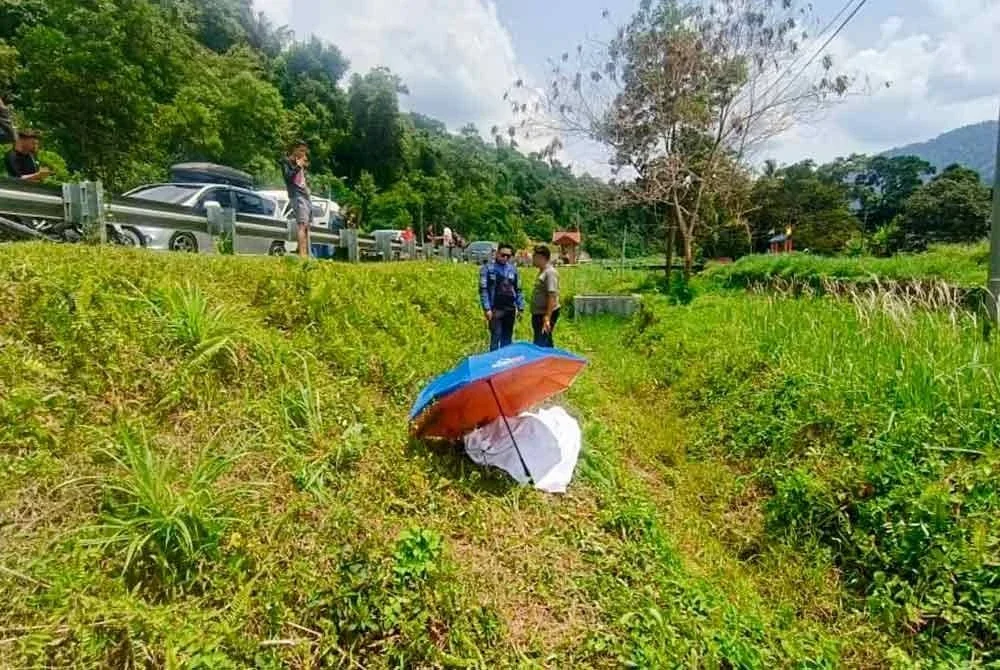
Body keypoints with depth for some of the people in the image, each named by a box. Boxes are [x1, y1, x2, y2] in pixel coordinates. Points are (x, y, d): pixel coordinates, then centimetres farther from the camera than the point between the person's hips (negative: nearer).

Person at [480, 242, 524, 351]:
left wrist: (520, 307, 8)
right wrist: (487, 308, -13)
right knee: (495, 337, -4)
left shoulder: (513, 269, 9)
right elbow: (483, 290, -7)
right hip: (495, 309, -4)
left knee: (507, 339, 12)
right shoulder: (488, 268, -4)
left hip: (510, 309, 4)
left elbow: (518, 290, 14)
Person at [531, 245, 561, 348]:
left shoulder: (550, 272, -16)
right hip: (539, 314, 10)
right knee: (546, 345, 18)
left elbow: (552, 296, -23)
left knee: (540, 346, -10)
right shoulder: (542, 272, 14)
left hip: (545, 315, -10)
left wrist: (547, 318, -27)